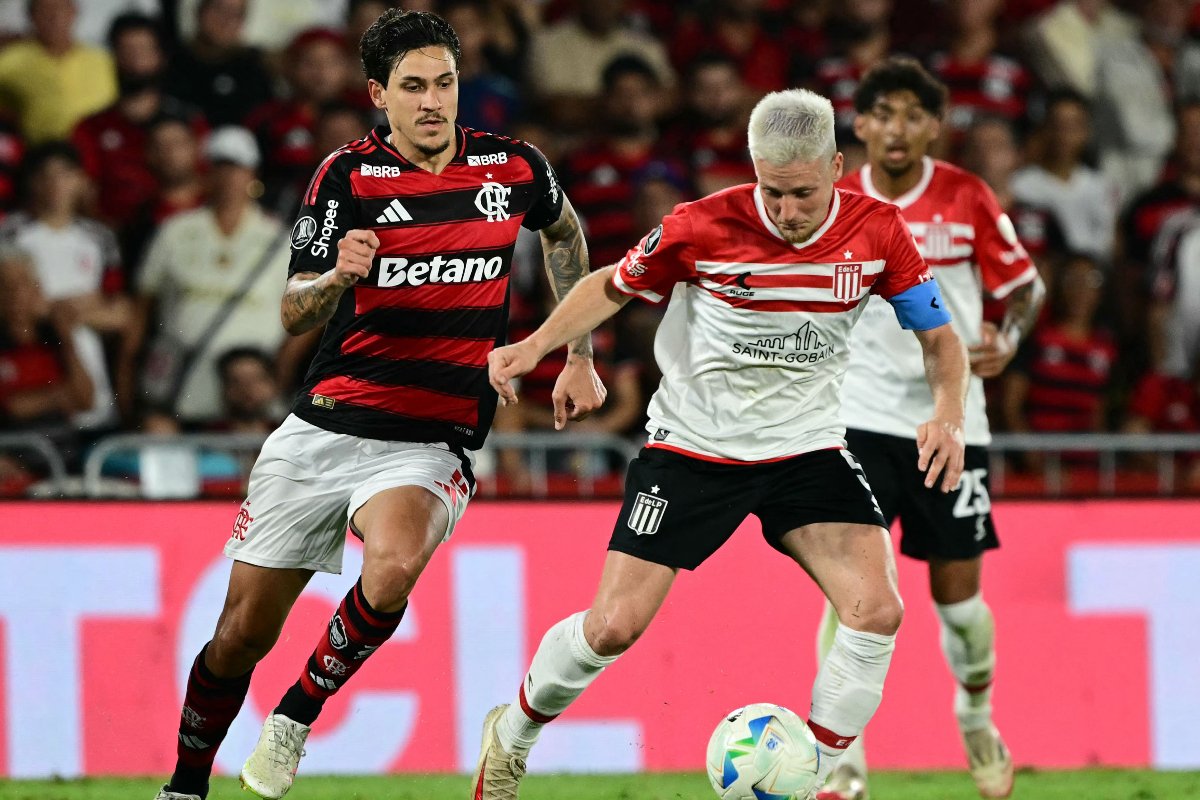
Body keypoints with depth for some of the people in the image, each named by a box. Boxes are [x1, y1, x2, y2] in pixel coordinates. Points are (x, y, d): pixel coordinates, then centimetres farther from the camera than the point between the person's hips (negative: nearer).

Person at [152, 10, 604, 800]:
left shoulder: (513, 166, 0)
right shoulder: (348, 175, -6)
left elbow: (565, 234, 23)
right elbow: (294, 314, -7)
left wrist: (579, 357, 22)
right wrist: (341, 276, -29)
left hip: (429, 445, 0)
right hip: (323, 430, 0)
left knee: (395, 565, -33)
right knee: (243, 634, 4)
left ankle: (297, 714, -11)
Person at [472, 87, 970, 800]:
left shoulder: (876, 231, -11)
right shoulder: (705, 227, -17)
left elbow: (939, 335, 0)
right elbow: (613, 286, 1)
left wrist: (948, 413, -18)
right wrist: (537, 346, -12)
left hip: (807, 447, 2)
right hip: (693, 443, -2)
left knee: (878, 612, -18)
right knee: (614, 626, -6)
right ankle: (512, 733, 23)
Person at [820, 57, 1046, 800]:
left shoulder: (967, 197, -5)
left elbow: (1026, 284, 3)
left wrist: (1007, 340, -16)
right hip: (860, 415, 0)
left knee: (957, 590, 6)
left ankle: (978, 721, 36)